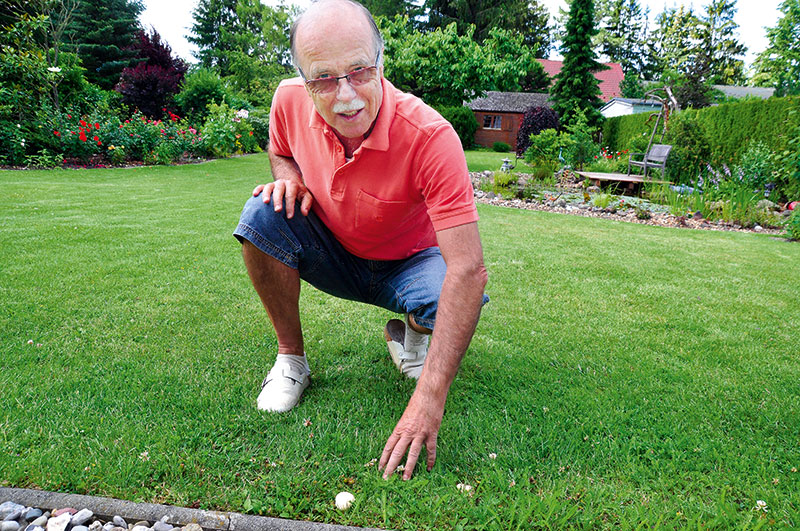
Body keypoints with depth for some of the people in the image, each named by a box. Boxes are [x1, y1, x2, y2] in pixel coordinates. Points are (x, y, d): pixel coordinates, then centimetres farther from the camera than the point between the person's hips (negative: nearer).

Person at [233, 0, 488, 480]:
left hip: (406, 264, -2)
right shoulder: (290, 102, -18)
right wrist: (289, 178, -19)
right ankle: (291, 358, -4)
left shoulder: (429, 135, -33)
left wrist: (429, 398, -44)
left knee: (459, 294, -34)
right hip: (333, 256, 3)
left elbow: (469, 269, -39)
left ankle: (411, 330, 6)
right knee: (262, 213, -24)